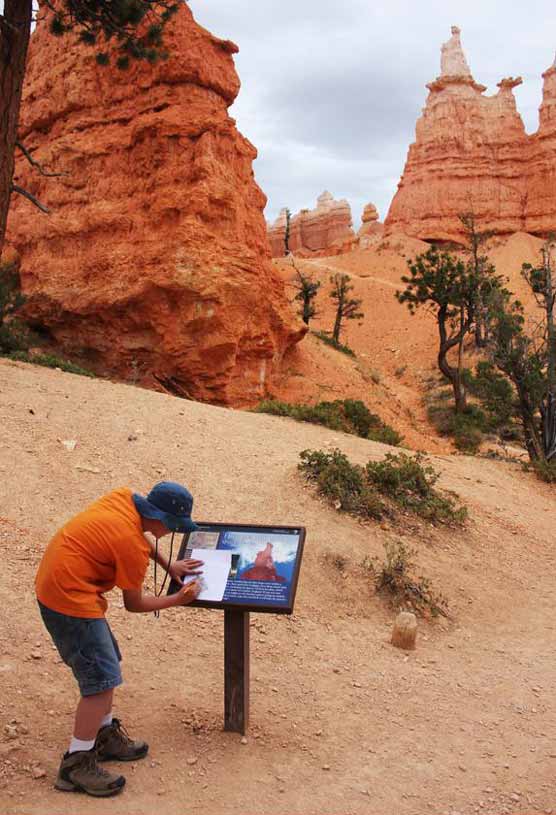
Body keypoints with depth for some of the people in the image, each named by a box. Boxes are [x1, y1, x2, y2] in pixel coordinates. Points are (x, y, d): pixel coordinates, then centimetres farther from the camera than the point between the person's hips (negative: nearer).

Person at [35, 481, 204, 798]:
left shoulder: (124, 497, -1)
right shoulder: (133, 547, -22)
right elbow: (134, 604, -7)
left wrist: (168, 564, 16)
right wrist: (178, 600, 3)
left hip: (53, 585, 10)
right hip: (70, 600, -10)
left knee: (107, 662, 19)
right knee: (103, 680, -6)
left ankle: (106, 735, 31)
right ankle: (76, 765, 4)